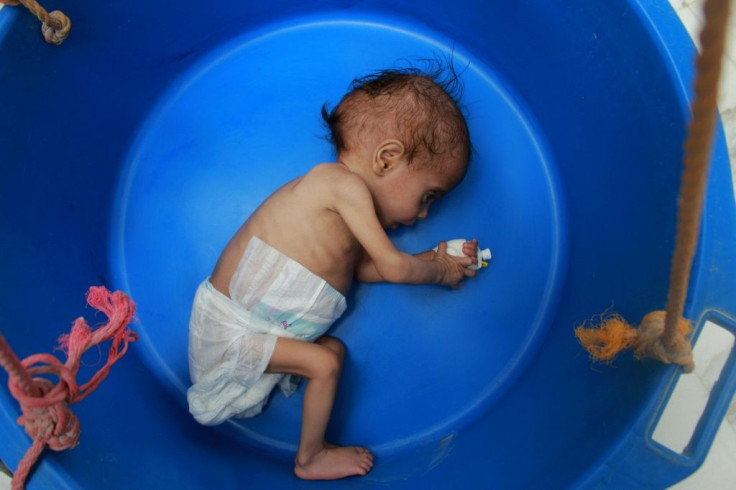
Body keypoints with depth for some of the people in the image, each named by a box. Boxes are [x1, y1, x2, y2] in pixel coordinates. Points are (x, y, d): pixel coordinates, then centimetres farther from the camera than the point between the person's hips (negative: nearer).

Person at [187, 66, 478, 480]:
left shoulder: (344, 208, 9)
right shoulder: (345, 184, -20)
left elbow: (365, 268, 12)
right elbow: (393, 267, -18)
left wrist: (435, 259, 11)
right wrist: (440, 272, 1)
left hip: (257, 326, 9)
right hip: (231, 326, -9)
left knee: (334, 348, 6)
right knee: (325, 364, -14)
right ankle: (311, 458, 7)